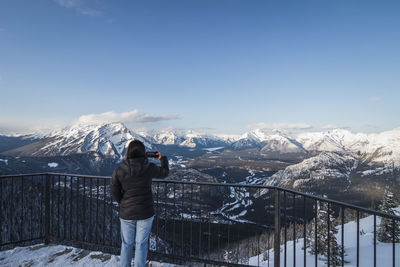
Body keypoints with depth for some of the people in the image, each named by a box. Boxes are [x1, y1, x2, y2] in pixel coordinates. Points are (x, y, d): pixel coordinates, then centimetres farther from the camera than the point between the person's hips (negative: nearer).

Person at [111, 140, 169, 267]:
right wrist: (163, 159, 25)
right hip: (145, 213, -1)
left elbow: (114, 194, -6)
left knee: (126, 244, 20)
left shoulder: (119, 171, -12)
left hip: (126, 214, 1)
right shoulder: (150, 168, -13)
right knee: (141, 244, 14)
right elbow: (164, 172, 8)